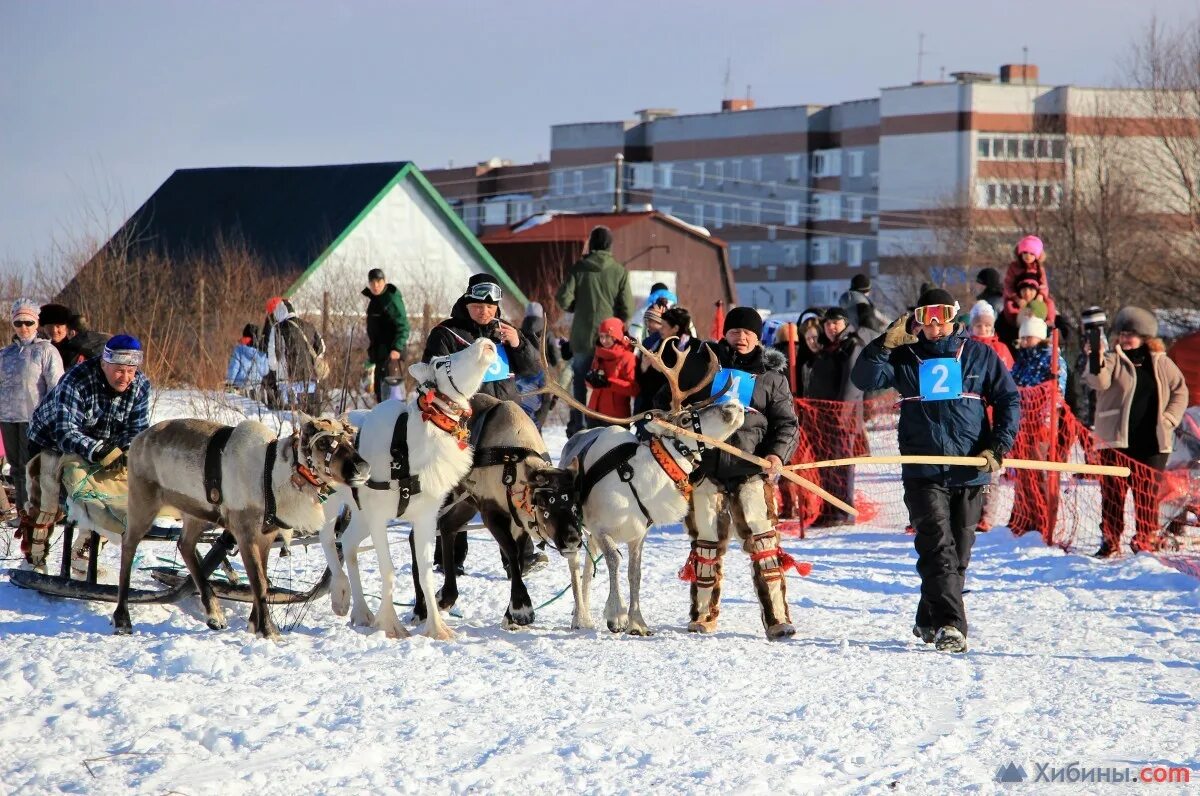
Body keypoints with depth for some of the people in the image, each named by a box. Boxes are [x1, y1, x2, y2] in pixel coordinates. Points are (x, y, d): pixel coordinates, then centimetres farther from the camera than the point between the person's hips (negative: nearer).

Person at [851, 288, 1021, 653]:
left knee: (958, 553, 8)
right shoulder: (906, 358, 8)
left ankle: (930, 621, 24)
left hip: (971, 472, 2)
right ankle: (949, 624, -23)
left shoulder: (980, 355, 8)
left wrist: (998, 447, -2)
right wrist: (887, 342, -17)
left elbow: (1009, 400, 10)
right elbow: (864, 378, -5)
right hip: (924, 472, -1)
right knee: (938, 547, -15)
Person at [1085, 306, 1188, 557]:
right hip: (1116, 439, -1)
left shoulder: (1161, 363, 6)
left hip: (1152, 442, 1)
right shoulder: (1113, 360, 0)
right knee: (1113, 490, 0)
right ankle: (1110, 540, 7)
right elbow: (1099, 383, -18)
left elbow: (1180, 391, 12)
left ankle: (1146, 538, 13)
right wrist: (1096, 360, -37)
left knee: (1148, 493, 4)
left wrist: (1168, 419, -1)